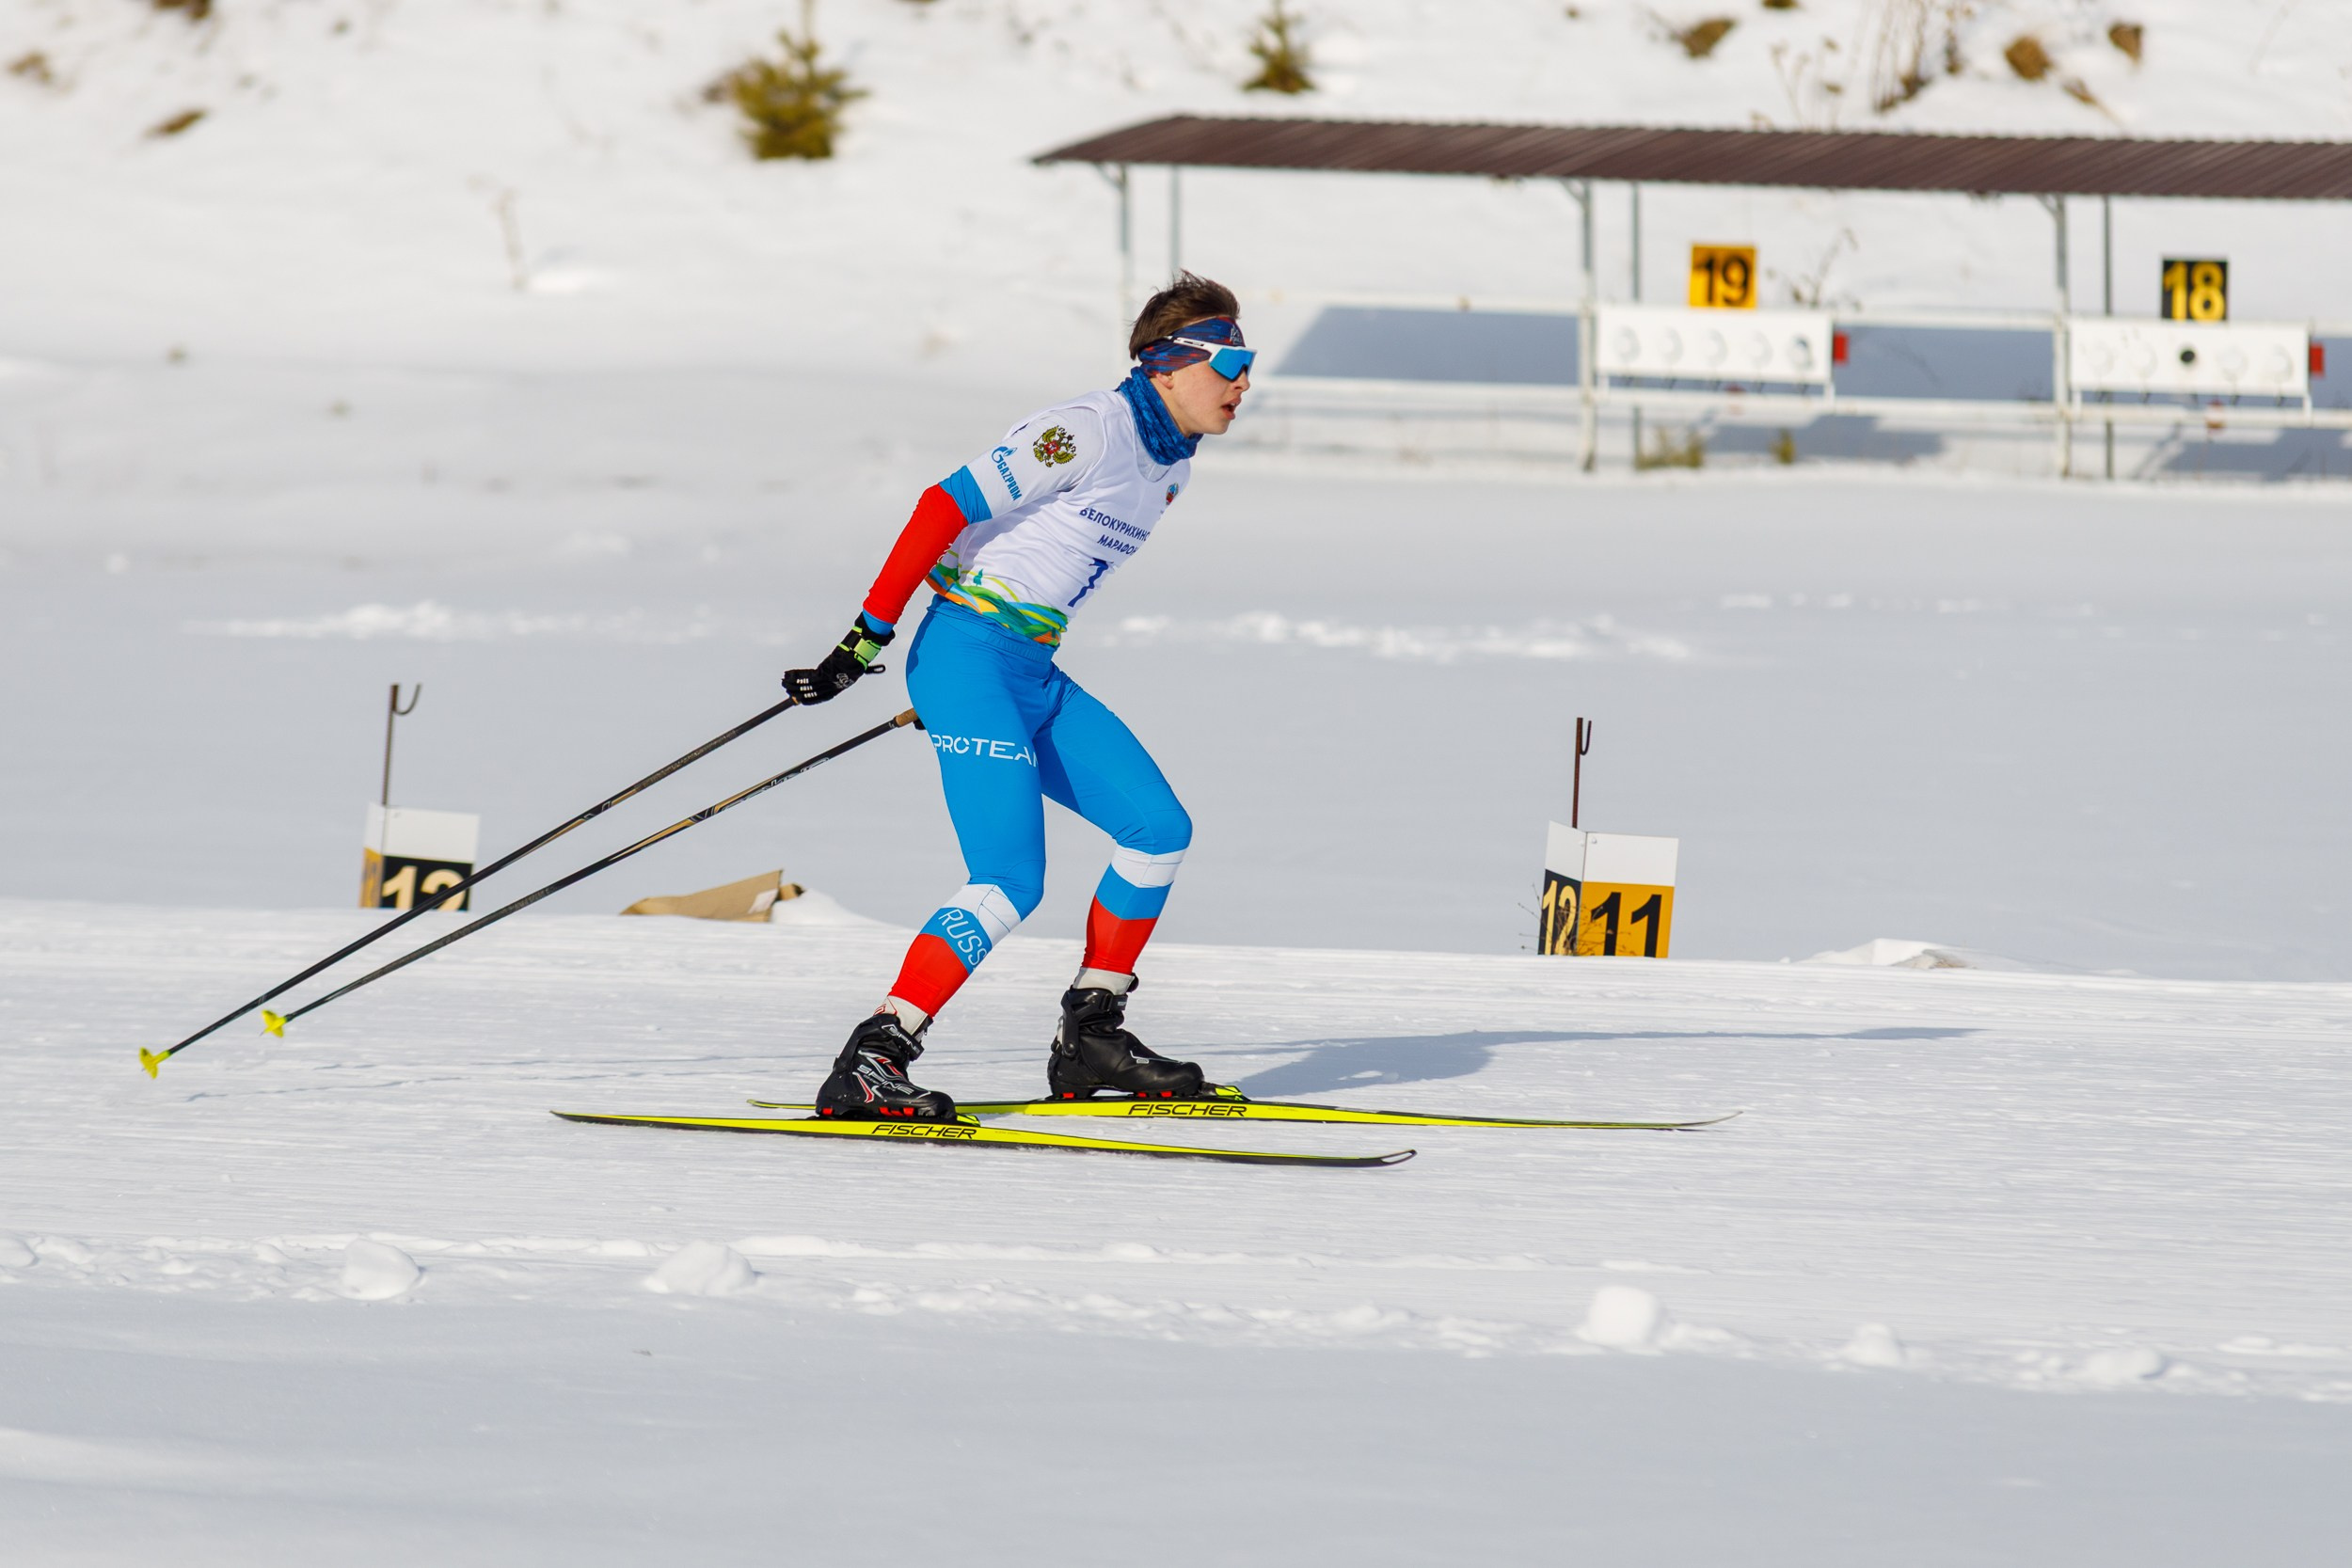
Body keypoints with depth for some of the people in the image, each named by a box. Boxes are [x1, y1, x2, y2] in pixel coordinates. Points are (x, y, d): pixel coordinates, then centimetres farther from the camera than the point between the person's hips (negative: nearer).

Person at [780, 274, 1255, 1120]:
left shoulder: (1169, 463, 15)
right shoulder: (1092, 430, -14)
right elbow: (950, 503, -17)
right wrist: (867, 638, -19)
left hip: (1036, 677, 9)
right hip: (971, 659, -9)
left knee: (1159, 831, 7)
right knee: (1010, 882, -19)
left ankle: (1091, 1036, 17)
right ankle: (871, 1063, -21)